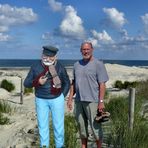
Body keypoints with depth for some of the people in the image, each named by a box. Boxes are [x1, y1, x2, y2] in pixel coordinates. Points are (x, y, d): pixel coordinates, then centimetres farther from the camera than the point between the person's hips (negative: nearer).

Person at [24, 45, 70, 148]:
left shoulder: (60, 67, -7)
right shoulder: (35, 67, -7)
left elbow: (67, 83, 5)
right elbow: (26, 83, -4)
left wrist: (62, 96, -3)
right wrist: (37, 82, -22)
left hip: (57, 99, -1)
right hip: (41, 100, 1)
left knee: (58, 125, 6)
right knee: (43, 125, 8)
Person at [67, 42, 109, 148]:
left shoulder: (98, 64, -6)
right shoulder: (77, 64, 10)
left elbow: (102, 84, -9)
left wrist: (101, 101, -15)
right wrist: (70, 98, 10)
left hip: (92, 101, -5)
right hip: (79, 101, 5)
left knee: (96, 127, 3)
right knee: (82, 126, 14)